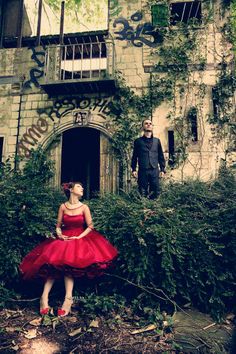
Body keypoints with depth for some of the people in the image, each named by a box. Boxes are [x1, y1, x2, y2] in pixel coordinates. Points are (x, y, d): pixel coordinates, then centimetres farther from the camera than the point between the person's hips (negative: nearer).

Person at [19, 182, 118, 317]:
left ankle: (68, 300, -22)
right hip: (63, 238, 2)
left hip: (79, 238, -2)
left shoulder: (84, 207, 1)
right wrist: (59, 234, -9)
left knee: (68, 264, -24)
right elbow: (58, 225, 10)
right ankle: (44, 297, -15)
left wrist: (79, 237, -11)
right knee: (52, 263, -19)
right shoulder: (63, 207, 5)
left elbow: (90, 227, 0)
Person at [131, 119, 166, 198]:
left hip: (154, 171, 2)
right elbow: (134, 156, 8)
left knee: (156, 192, 1)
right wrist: (133, 169, -1)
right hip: (142, 171, -2)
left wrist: (162, 169, 7)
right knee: (143, 193, 0)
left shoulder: (157, 141, 13)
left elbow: (161, 156, 13)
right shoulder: (138, 141, 9)